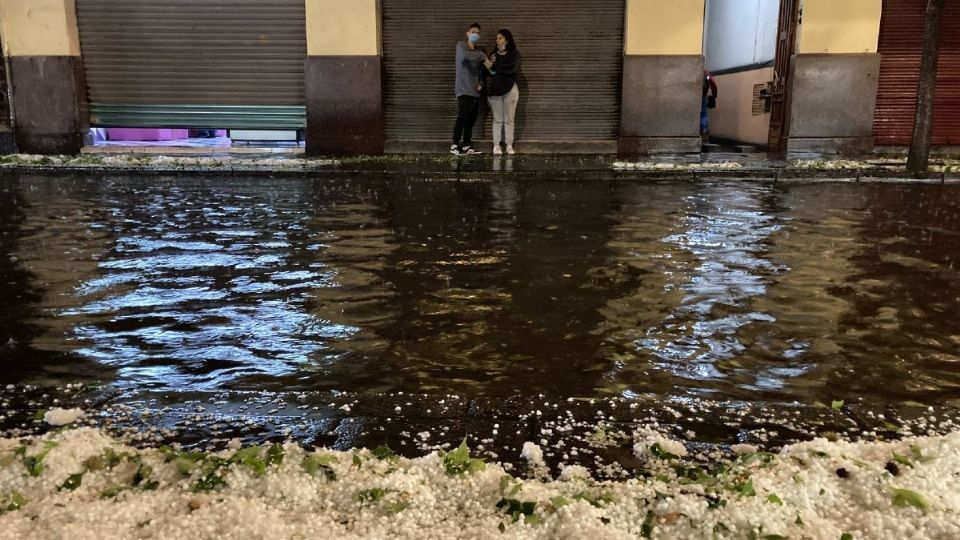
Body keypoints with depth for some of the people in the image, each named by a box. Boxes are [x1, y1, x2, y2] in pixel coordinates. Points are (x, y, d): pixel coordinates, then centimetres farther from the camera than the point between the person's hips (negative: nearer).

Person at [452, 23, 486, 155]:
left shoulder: (478, 51, 19)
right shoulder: (461, 45, 0)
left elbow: (481, 69, 18)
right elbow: (464, 56, -23)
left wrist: (481, 83, 0)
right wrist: (482, 56, -14)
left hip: (475, 90, 6)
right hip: (464, 89, -6)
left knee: (472, 119, 4)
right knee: (463, 117, -15)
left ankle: (467, 145, 10)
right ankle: (455, 145, -10)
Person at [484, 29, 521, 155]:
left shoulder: (514, 54, -1)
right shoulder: (493, 55, 9)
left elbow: (512, 68, -19)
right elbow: (488, 73, 6)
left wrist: (493, 66, -20)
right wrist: (489, 63, -14)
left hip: (510, 89, -2)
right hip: (495, 89, 2)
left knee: (509, 119, 2)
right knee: (497, 119, 2)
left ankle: (509, 145, 6)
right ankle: (496, 145, 4)